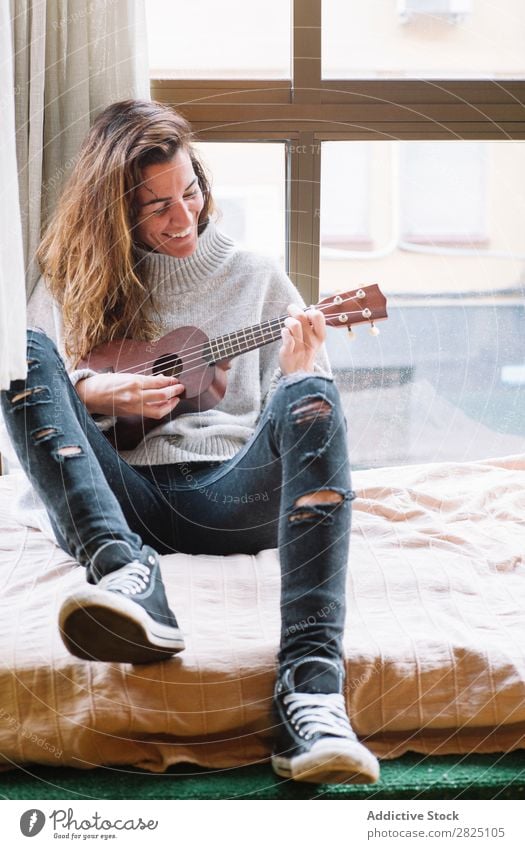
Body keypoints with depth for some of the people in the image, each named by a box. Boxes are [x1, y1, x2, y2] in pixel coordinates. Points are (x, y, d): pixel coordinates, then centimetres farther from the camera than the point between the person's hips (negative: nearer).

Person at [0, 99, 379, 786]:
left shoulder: (256, 277, 19)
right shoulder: (74, 282, 18)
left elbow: (309, 415, 14)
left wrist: (300, 373, -9)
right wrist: (96, 395, -8)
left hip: (233, 496, 0)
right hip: (116, 502, 1)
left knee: (310, 398, -31)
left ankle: (312, 689, -49)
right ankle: (126, 574, -45)